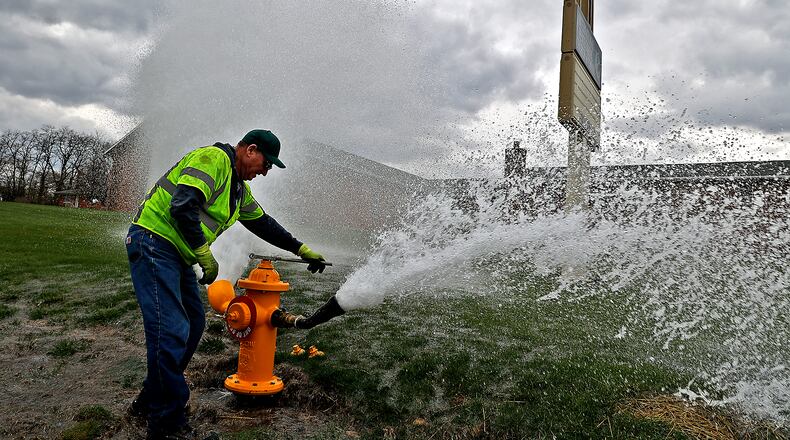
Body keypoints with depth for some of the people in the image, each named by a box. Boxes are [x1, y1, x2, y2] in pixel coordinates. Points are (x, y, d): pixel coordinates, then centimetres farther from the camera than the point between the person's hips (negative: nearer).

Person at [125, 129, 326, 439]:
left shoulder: (239, 189, 18)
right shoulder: (213, 158, -14)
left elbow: (263, 223, 27)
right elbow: (183, 207, -26)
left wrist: (302, 250, 28)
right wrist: (206, 256, -18)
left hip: (177, 255, 10)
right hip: (154, 242, -10)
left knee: (193, 324, 11)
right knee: (172, 331, -14)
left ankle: (150, 402, 25)